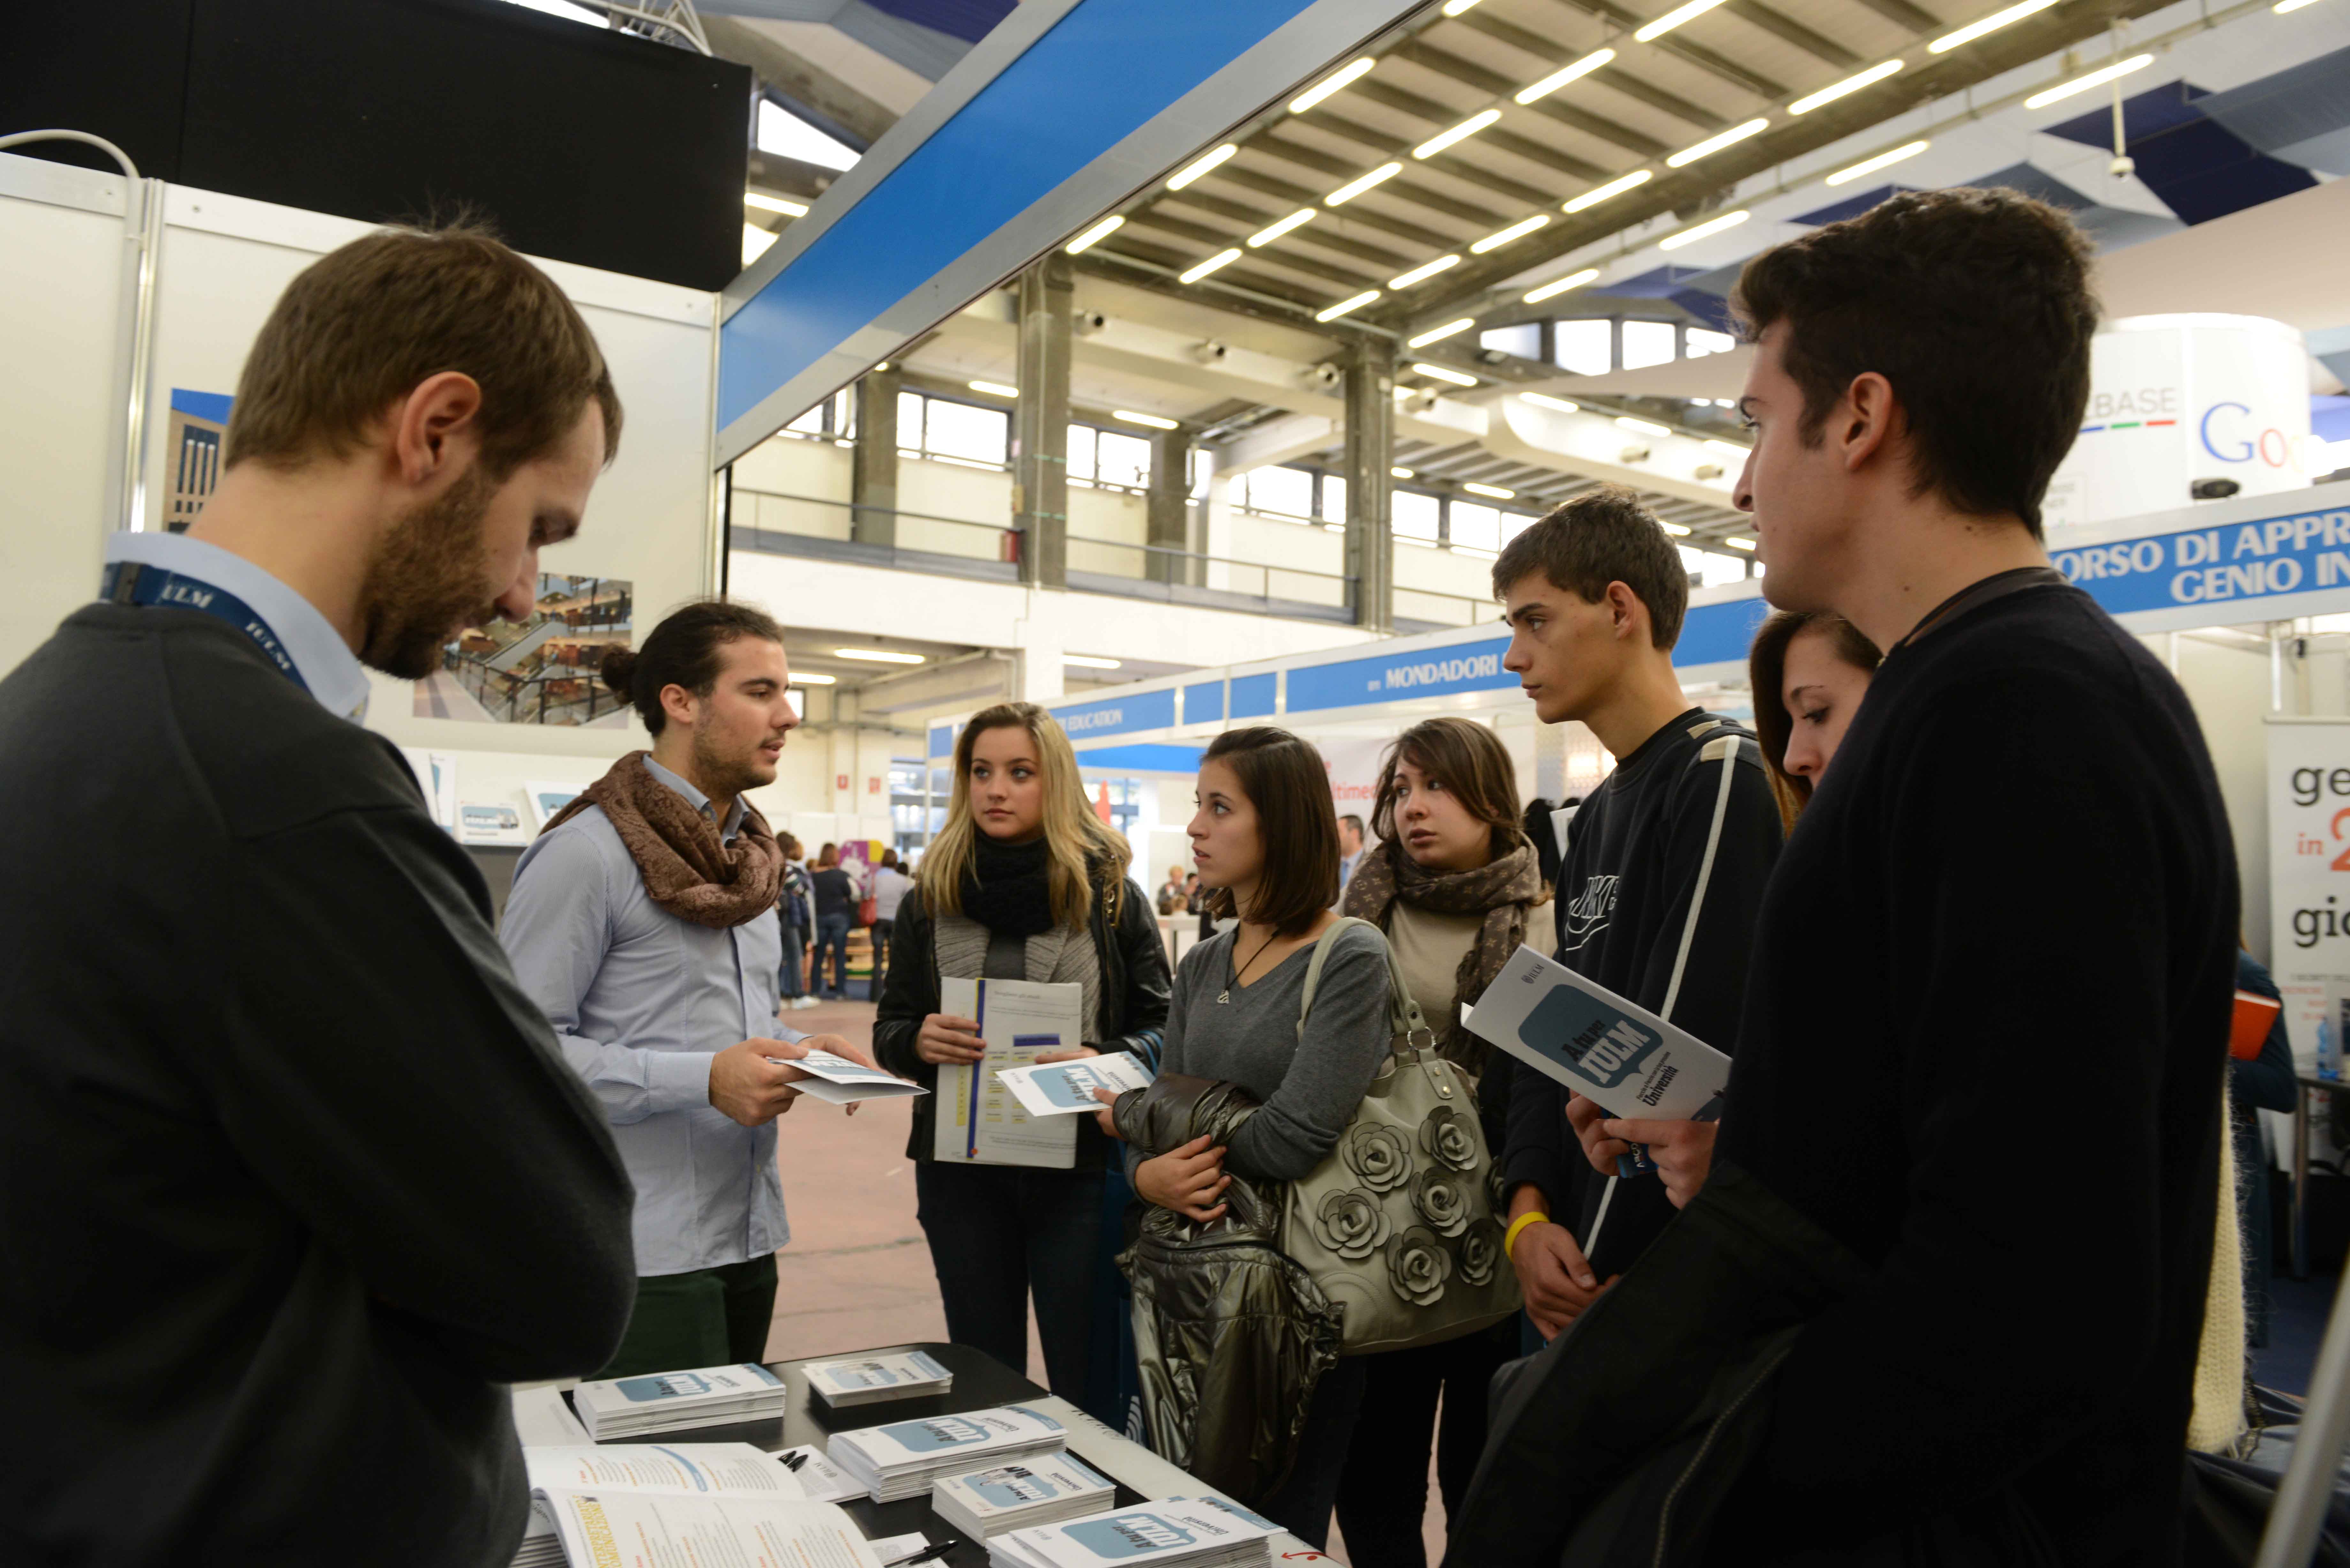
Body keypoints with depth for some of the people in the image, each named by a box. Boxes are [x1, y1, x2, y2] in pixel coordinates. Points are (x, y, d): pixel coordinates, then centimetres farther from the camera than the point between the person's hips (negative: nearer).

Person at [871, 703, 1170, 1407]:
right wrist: (919, 1041, -14)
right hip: (960, 1168, 3)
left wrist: (1105, 1061, -20)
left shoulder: (1110, 894, -2)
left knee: (1088, 1377, 4)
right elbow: (889, 1030, 9)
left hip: (1082, 1164, -2)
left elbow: (1164, 1026, -1)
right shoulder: (930, 900, 5)